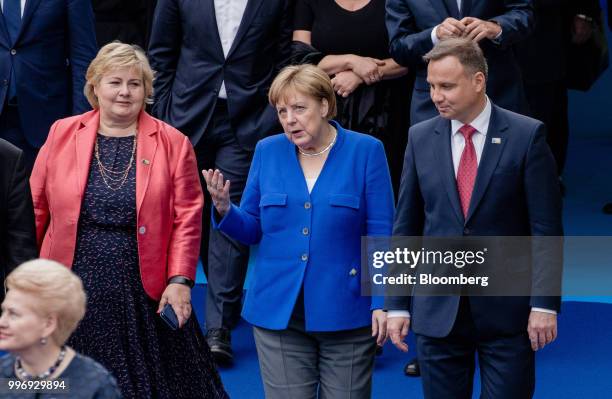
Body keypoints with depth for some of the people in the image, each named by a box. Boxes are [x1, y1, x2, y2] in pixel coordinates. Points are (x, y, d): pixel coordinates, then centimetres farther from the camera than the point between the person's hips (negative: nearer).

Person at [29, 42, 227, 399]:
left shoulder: (173, 143, 1)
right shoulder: (62, 134, 5)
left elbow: (187, 218, -1)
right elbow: (35, 208, 8)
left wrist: (180, 280, -8)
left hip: (145, 295, -1)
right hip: (73, 294, 1)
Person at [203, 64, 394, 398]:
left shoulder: (365, 151, -3)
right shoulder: (268, 151, 5)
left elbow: (381, 236, -4)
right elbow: (251, 230, 9)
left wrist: (381, 303, -9)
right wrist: (223, 208, -11)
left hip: (346, 314, -2)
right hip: (278, 313, 2)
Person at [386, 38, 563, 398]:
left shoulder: (527, 135, -4)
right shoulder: (421, 138, 5)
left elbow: (546, 228, -5)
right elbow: (405, 227, 7)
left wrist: (545, 304, -10)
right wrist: (398, 304, 4)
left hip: (507, 310, -3)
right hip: (438, 313, 3)